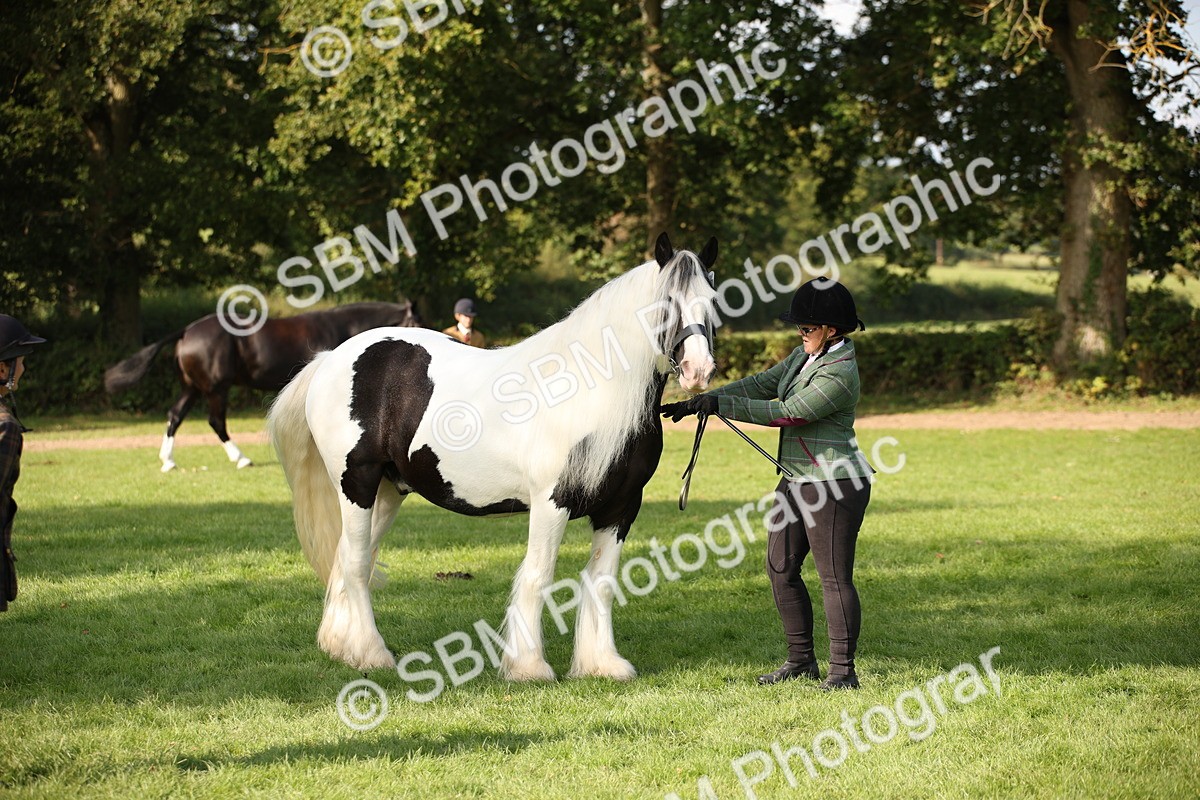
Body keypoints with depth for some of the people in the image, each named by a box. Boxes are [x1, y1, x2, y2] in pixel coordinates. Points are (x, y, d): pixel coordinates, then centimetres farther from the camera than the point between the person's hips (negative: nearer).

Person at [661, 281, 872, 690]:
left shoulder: (839, 374, -21)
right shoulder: (806, 354, 10)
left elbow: (786, 412, -23)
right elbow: (762, 384, 12)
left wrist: (721, 405, -20)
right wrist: (702, 400, 2)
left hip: (835, 484, -10)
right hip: (797, 480, 10)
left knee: (835, 576, -6)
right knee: (780, 568, 12)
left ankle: (843, 670, 1)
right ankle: (801, 660, 21)